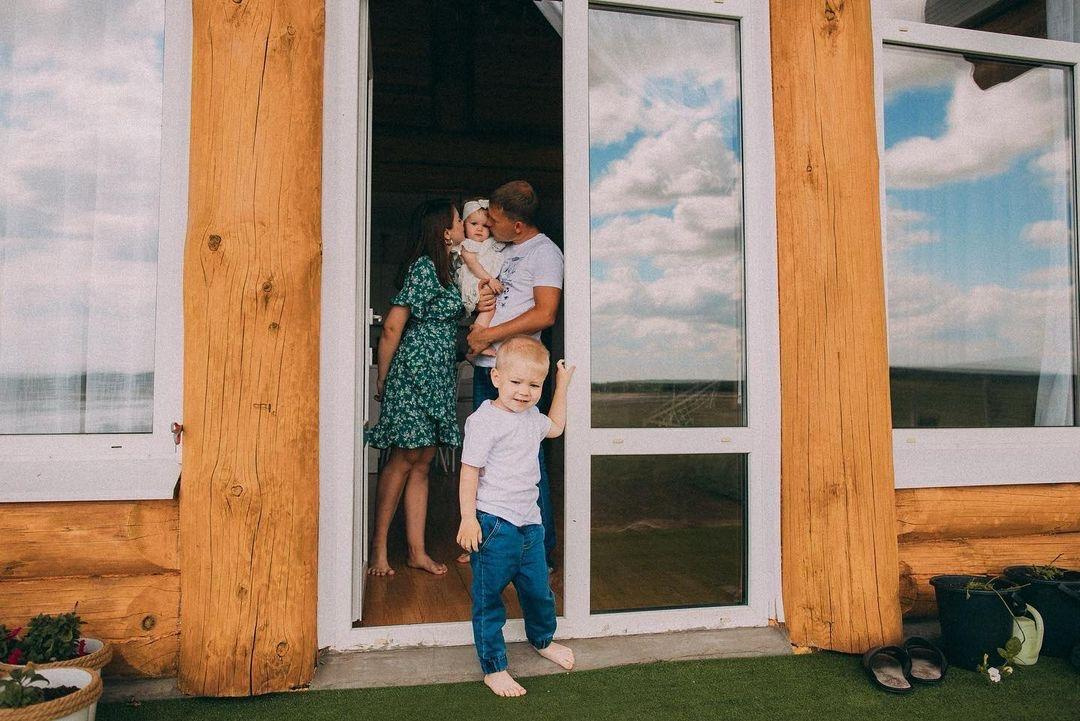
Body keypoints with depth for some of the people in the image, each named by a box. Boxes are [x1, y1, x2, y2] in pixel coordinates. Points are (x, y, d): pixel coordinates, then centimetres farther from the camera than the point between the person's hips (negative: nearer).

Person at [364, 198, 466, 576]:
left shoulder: (442, 269, 16)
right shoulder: (425, 267, -12)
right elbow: (392, 327, -14)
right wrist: (383, 379, -8)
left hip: (437, 376, 9)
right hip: (415, 372, -9)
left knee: (422, 461, 8)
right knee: (405, 459, -3)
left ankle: (417, 550, 14)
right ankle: (378, 547, 9)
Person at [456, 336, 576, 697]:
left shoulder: (531, 418, 9)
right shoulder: (484, 421, -16)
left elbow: (555, 427, 32)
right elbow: (469, 472, -17)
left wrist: (563, 385, 31)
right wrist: (468, 519, -20)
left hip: (529, 523, 8)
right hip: (494, 525, -8)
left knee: (539, 590, 22)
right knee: (488, 600, 5)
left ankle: (543, 640, 48)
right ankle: (493, 669, 19)